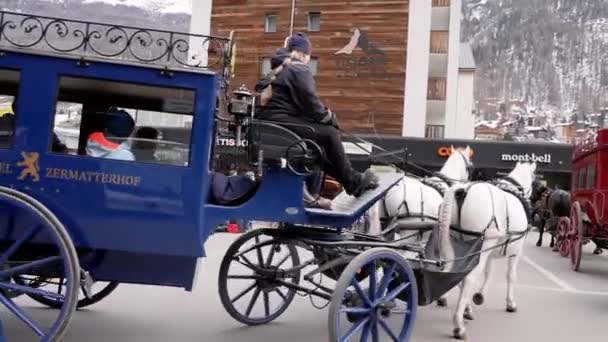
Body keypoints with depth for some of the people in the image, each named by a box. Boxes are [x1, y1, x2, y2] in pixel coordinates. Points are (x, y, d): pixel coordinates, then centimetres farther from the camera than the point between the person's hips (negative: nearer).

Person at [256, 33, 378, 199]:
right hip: (281, 121, -11)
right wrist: (328, 117, 2)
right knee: (329, 133, -11)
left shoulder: (280, 70, 26)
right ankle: (353, 182, -3)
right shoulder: (299, 70, -4)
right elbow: (309, 100, -13)